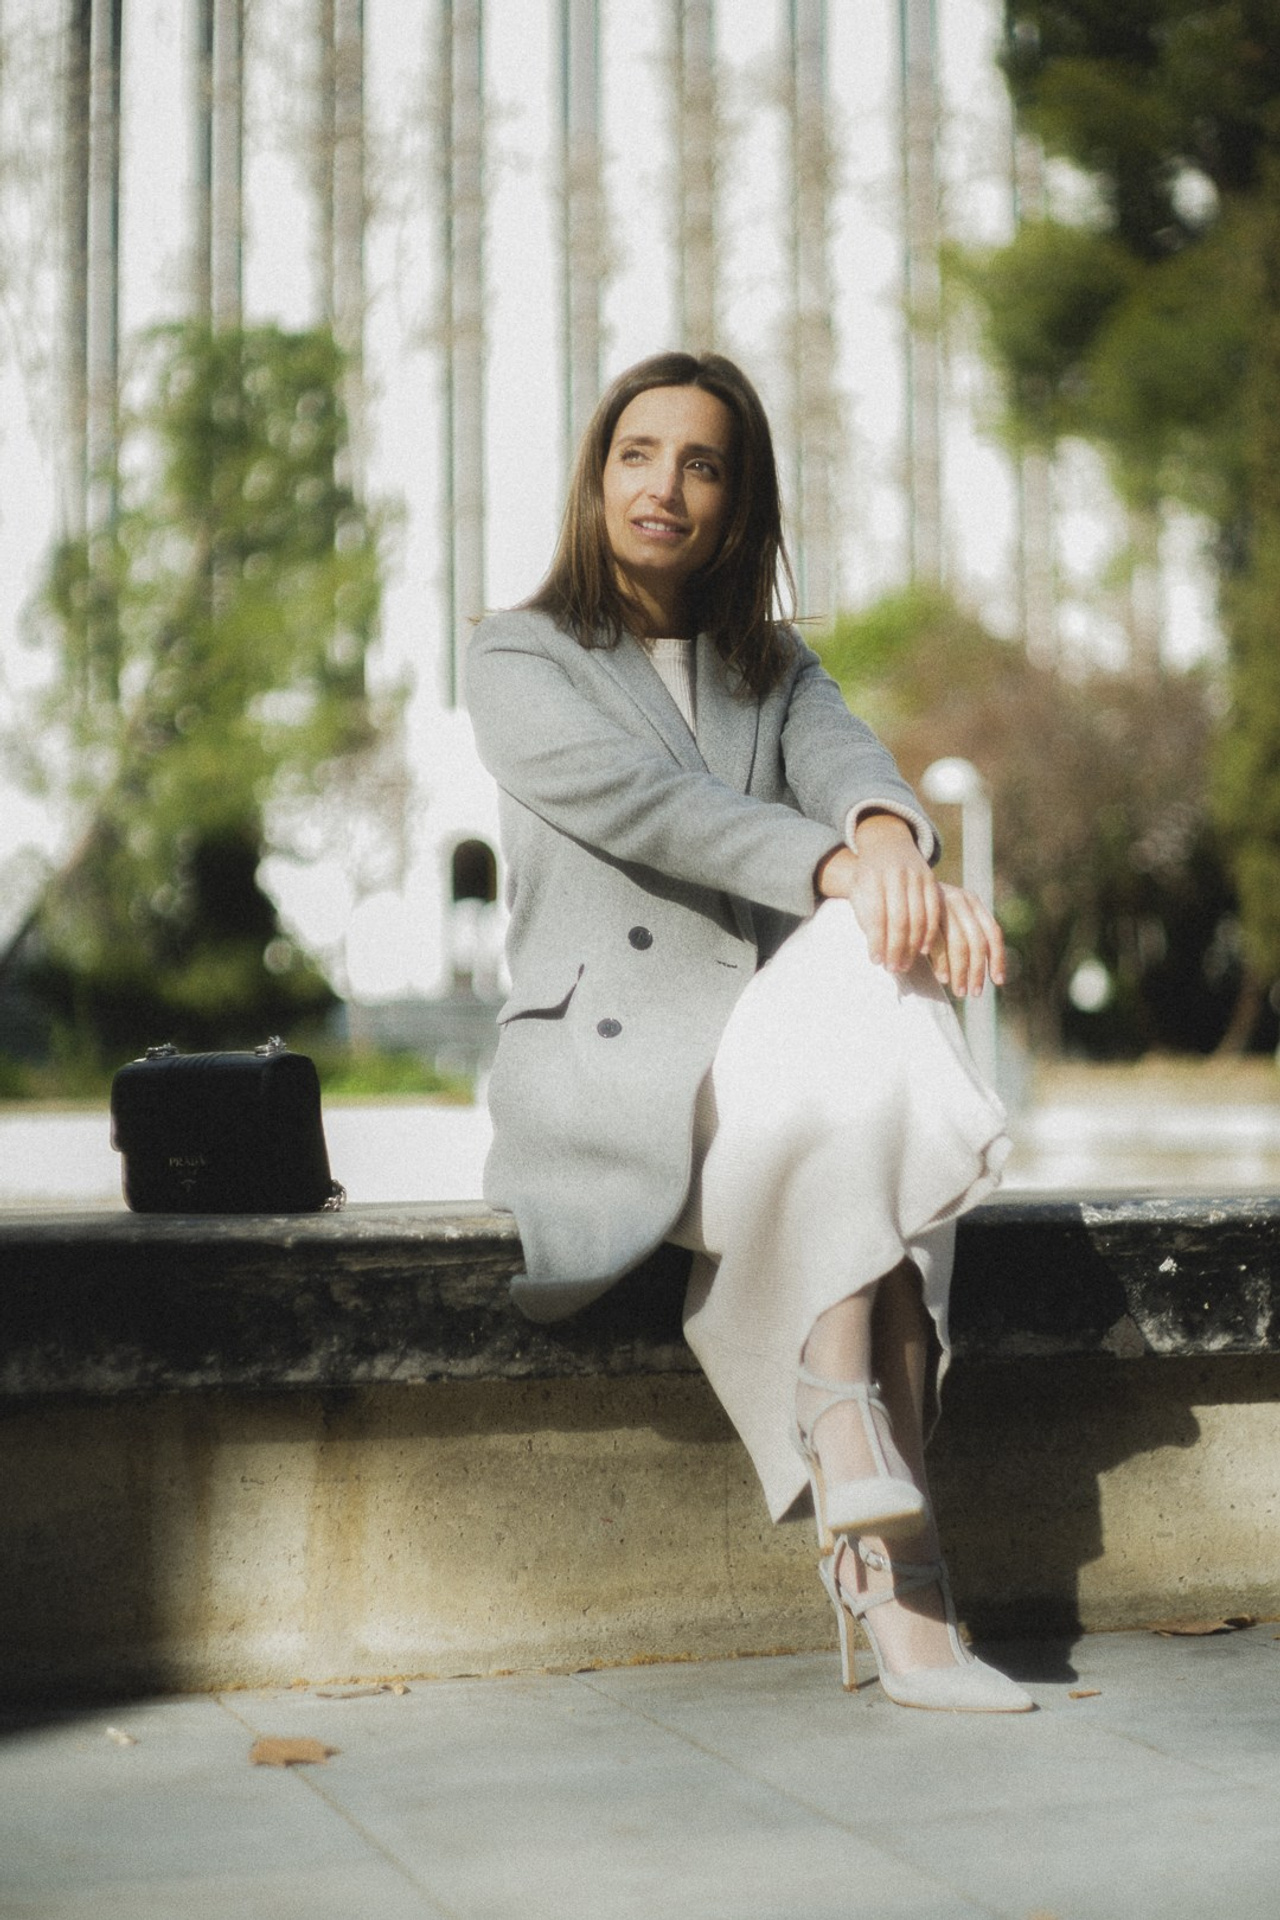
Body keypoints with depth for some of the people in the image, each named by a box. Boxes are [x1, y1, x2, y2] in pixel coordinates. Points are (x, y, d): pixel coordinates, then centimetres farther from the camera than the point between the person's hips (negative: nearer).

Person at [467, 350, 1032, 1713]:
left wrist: (891, 842, -31)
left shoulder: (775, 667, 20)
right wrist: (840, 870, -31)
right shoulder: (517, 661, 6)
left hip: (776, 1041, 4)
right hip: (600, 1062, -3)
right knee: (838, 1097, -32)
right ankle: (887, 1544, -31)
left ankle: (876, 1552, -34)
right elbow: (643, 805, -14)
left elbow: (843, 758, -5)